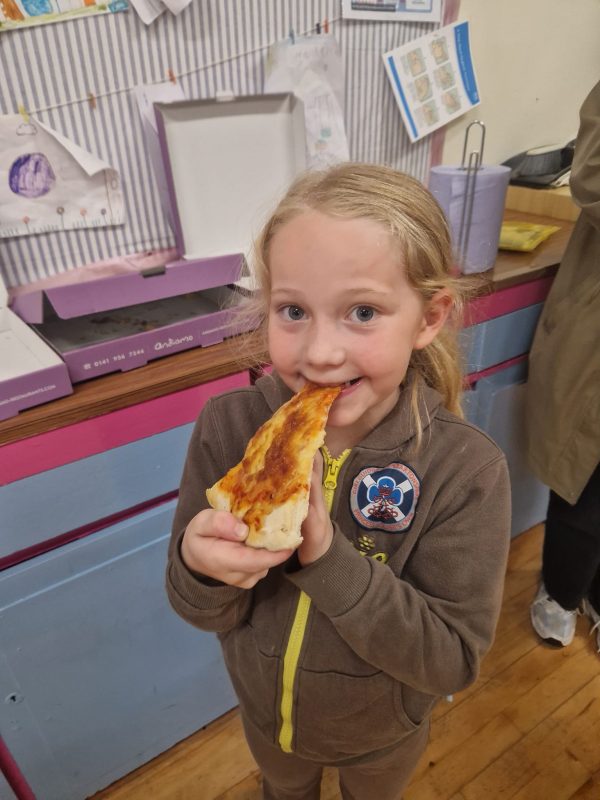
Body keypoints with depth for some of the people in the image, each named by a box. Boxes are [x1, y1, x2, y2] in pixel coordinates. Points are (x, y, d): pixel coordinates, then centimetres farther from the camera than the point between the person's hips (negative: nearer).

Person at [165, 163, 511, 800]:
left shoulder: (468, 470, -31)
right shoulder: (227, 426, -26)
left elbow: (454, 660, -25)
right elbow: (203, 612, -17)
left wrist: (329, 557, -40)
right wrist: (201, 566, -41)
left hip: (382, 735, -1)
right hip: (263, 712, 2)